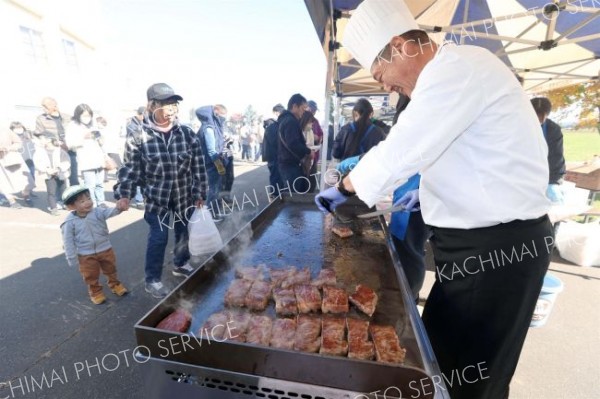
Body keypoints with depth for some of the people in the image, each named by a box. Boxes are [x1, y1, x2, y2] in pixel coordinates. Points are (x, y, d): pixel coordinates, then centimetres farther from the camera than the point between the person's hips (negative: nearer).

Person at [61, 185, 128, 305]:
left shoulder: (98, 212, -13)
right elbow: (68, 242, -10)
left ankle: (115, 284, 47)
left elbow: (110, 212, -32)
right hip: (86, 255, -2)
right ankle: (95, 292, 40)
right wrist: (72, 259, -6)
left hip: (106, 249, 2)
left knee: (111, 270, 22)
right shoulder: (70, 222, -17)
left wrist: (118, 208, -57)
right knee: (91, 276, 16)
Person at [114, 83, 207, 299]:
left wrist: (200, 193, -2)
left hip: (184, 195, 3)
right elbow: (130, 169, -4)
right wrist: (123, 195, -13)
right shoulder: (138, 137, -11)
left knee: (184, 232, 16)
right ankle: (152, 279, 19)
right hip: (156, 197, -3)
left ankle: (181, 264, 42)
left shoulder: (187, 134, -6)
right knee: (158, 237, -1)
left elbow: (198, 166, -2)